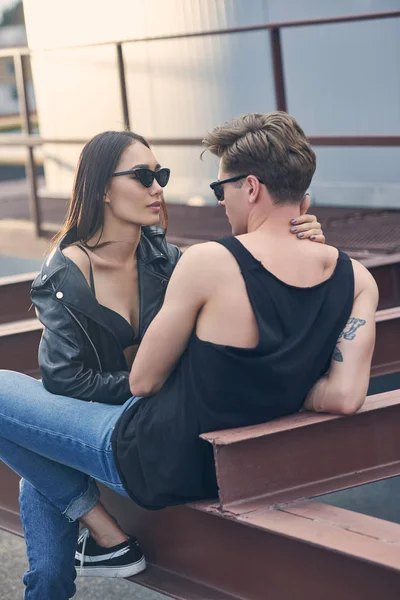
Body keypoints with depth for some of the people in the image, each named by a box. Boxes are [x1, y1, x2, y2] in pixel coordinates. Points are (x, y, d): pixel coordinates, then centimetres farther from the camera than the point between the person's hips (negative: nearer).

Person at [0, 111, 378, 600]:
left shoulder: (210, 262, -26)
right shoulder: (357, 279, -11)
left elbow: (143, 382, -16)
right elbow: (345, 396, -17)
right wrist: (271, 394, 1)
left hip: (154, 466, -7)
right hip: (228, 467, 8)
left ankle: (100, 528, 10)